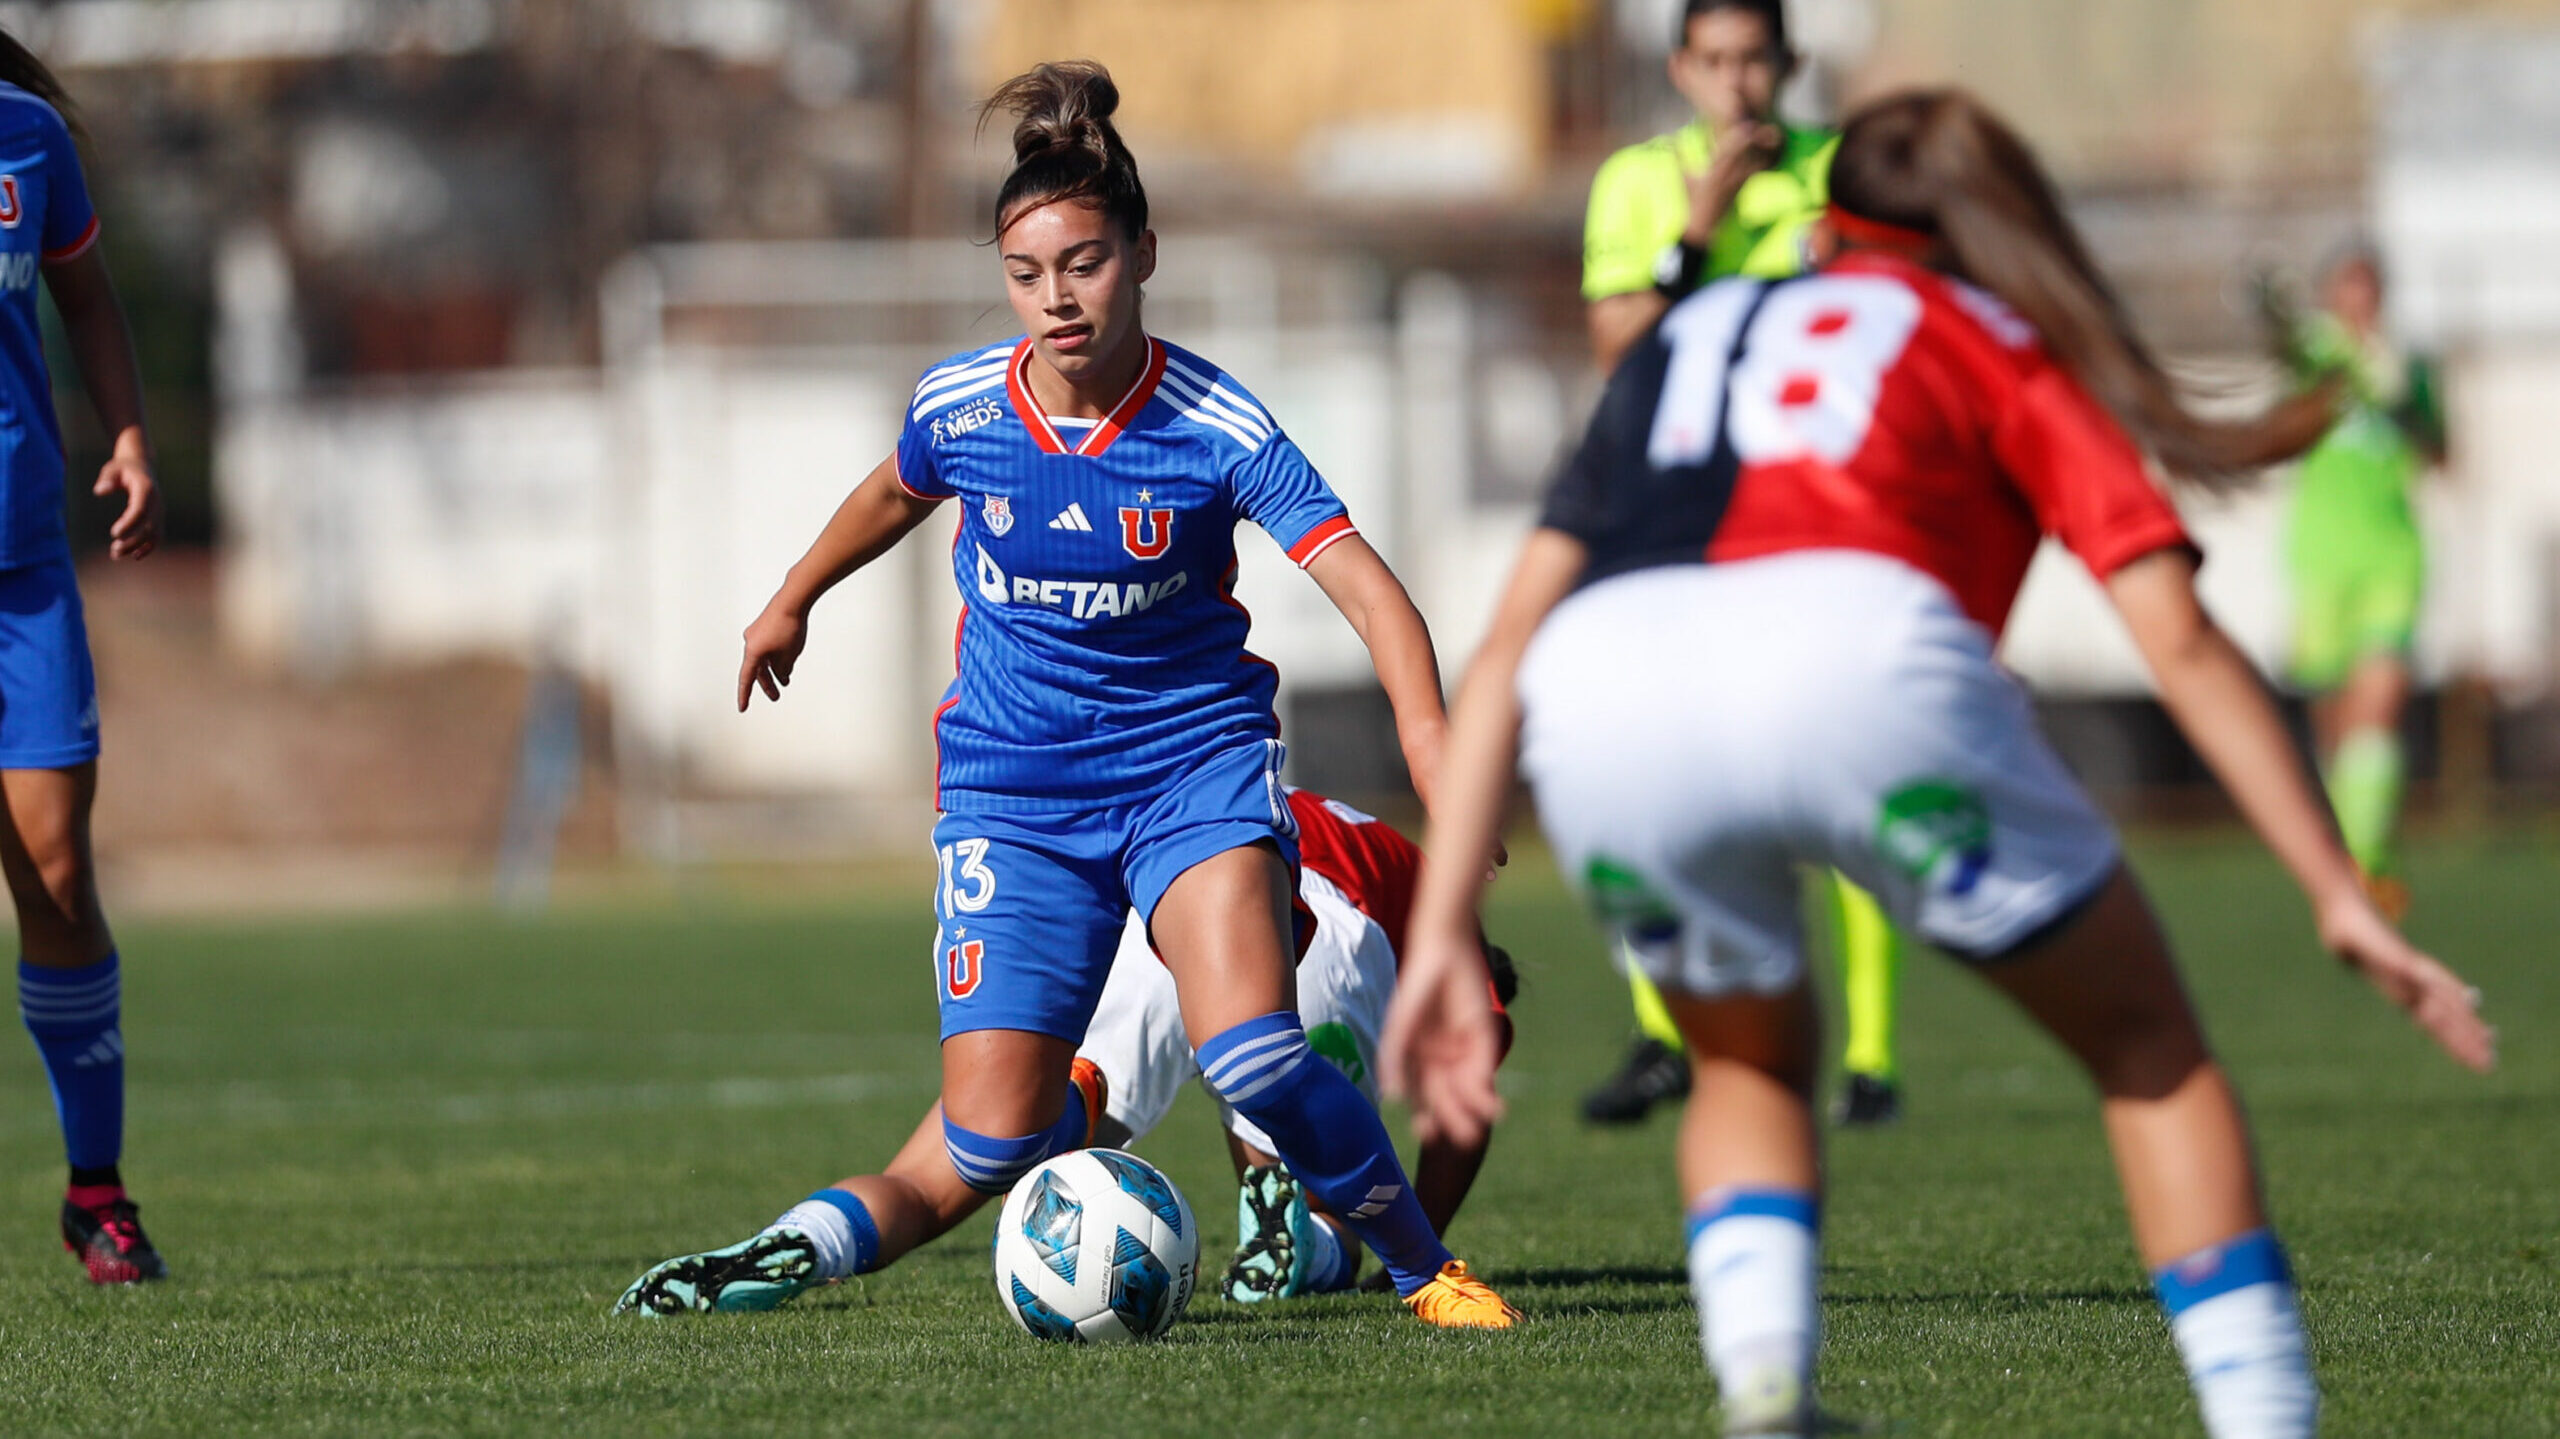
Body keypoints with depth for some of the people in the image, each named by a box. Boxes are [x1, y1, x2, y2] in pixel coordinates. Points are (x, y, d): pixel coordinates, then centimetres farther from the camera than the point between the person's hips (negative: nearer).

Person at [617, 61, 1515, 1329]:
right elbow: (894, 496, 19)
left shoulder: (1213, 426, -15)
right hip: (1013, 784, 2)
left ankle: (1426, 1270, -5)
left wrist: (1424, 723, -39)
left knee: (1251, 1057, -25)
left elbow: (1357, 578, -22)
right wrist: (791, 602, 35)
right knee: (992, 1147, -8)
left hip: (1192, 759, -2)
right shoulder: (958, 407, -6)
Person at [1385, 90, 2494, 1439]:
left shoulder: (1685, 334, 37)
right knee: (2147, 1045, 18)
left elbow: (1508, 646, 26)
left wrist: (1441, 936, 22)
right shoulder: (2009, 349, 28)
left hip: (1598, 707, 3)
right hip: (1855, 656, -3)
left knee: (1750, 1063, 31)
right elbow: (2181, 643, 16)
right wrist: (2341, 898, 16)